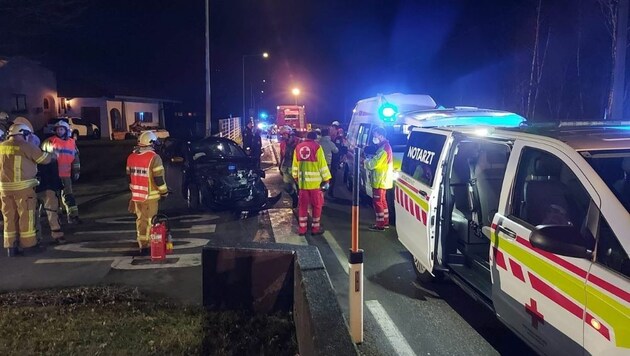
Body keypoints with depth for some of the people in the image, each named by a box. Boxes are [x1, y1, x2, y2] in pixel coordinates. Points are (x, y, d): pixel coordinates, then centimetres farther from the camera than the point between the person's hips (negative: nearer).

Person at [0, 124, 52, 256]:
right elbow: (45, 159, -3)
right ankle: (28, 245, 8)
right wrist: (53, 154, 16)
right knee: (26, 216, 2)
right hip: (23, 186, -6)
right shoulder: (26, 146, -9)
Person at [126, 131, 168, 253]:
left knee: (140, 219, 17)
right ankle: (148, 245, 4)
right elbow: (159, 179, -16)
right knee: (149, 221, 2)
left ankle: (142, 244, 26)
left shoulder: (131, 157, 7)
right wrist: (164, 192, -3)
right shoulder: (154, 158, -15)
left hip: (136, 195, 6)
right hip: (150, 196, -6)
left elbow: (129, 177, 15)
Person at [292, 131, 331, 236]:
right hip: (315, 182, -4)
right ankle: (315, 228, 13)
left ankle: (302, 229, 14)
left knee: (303, 205, 10)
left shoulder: (298, 147, 7)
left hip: (302, 181, 4)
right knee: (317, 205, 8)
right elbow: (322, 165, -7)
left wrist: (296, 178, 22)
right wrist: (326, 180, -2)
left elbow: (295, 165, 12)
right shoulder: (317, 147, -6)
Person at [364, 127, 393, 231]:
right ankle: (385, 222, 25)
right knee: (382, 201, 17)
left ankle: (380, 224, 2)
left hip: (380, 180, -10)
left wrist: (364, 161, -5)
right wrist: (367, 161, 3)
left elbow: (374, 163, -22)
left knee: (377, 202, -4)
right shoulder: (384, 146, 14)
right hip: (382, 179, 10)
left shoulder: (384, 148, -20)